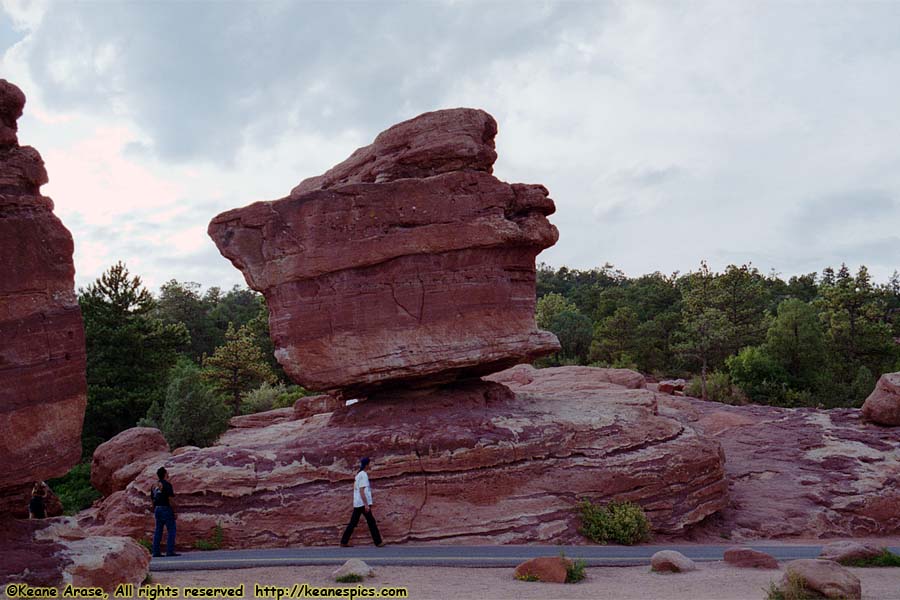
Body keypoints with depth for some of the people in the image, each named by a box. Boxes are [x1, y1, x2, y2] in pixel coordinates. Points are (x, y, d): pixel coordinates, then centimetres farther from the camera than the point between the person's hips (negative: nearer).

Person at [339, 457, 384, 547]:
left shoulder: (358, 475, 16)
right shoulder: (363, 475, -12)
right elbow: (361, 491, -19)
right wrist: (366, 504, -21)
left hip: (357, 504, 9)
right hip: (363, 503, -9)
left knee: (353, 523, 9)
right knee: (371, 522, -3)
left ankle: (344, 541, 7)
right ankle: (378, 542, -1)